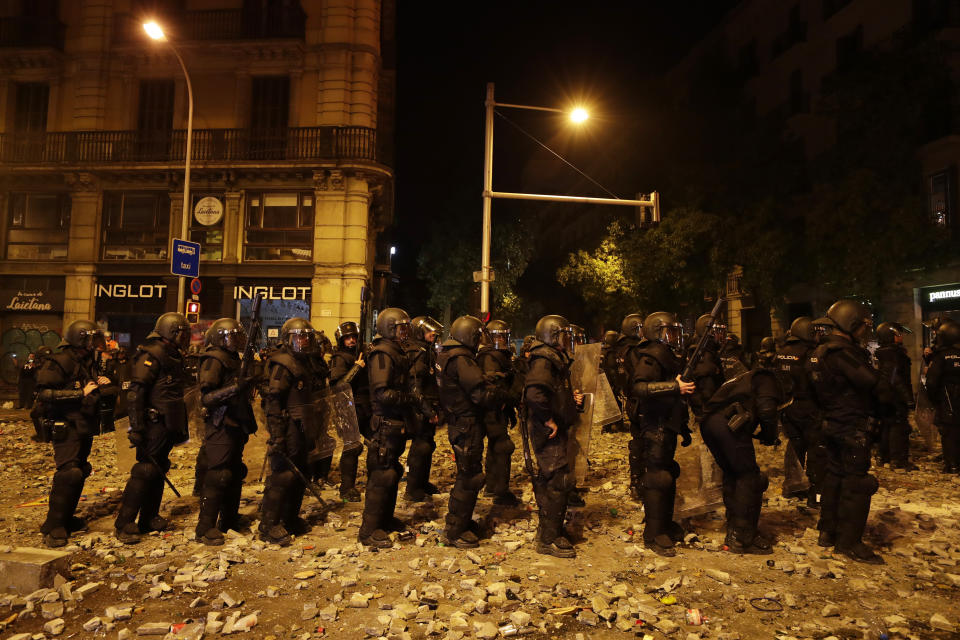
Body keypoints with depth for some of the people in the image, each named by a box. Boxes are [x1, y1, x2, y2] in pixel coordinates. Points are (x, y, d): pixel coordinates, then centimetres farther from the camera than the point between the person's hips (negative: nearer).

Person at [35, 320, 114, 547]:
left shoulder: (89, 363, 15)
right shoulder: (59, 362, -12)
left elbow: (101, 395, 25)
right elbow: (45, 394, -20)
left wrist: (104, 386, 3)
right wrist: (81, 394, -21)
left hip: (85, 427, 9)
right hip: (66, 428, -9)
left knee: (80, 473, 12)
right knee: (68, 473, -15)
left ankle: (66, 519, 25)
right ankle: (53, 527, -7)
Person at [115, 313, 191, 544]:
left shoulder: (173, 357, 16)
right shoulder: (151, 355, -13)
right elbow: (135, 393, -19)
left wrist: (180, 428, 23)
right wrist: (136, 428, -23)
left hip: (167, 425, 9)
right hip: (153, 425, -9)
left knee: (158, 471, 13)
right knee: (144, 471, -6)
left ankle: (149, 519, 23)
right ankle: (124, 525, 2)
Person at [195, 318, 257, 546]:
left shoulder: (233, 359, 16)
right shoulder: (214, 361, -13)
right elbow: (207, 397, -22)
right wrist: (236, 387, -31)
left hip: (235, 426, 10)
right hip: (220, 427, -10)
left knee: (235, 473, 16)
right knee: (217, 476, -7)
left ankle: (229, 520, 28)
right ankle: (205, 529, 1)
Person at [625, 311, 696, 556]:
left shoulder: (668, 357, 18)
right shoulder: (652, 357, -15)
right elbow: (640, 387, -31)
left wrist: (683, 428, 26)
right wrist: (675, 386, -35)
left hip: (666, 427, 10)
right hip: (652, 428, -10)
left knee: (668, 477, 17)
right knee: (656, 480, -6)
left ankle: (666, 526, 30)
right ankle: (653, 535, 2)